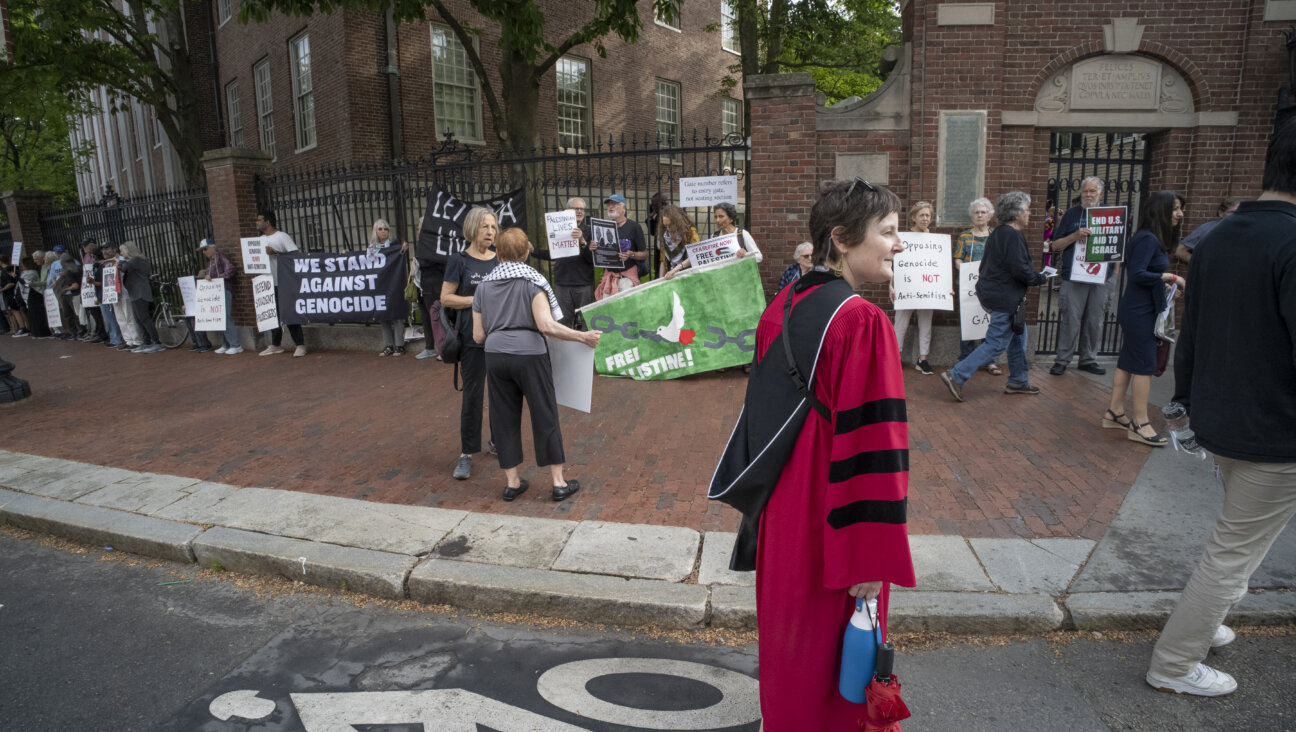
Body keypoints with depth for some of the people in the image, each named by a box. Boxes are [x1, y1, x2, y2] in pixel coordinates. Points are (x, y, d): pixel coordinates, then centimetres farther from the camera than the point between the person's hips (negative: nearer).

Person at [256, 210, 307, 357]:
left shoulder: (282, 236, -5)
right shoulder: (260, 239, 16)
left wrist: (275, 252, -21)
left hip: (282, 283, -7)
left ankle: (300, 345, -3)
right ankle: (275, 345, 20)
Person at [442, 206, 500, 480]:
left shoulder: (501, 259, 10)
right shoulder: (459, 261, -1)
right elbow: (446, 298, -4)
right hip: (474, 336, -4)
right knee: (472, 394, -1)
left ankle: (499, 440, 29)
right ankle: (466, 454, 8)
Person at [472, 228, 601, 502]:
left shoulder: (484, 285, 10)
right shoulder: (532, 281, -4)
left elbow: (478, 336, 9)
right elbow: (546, 325, -17)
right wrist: (583, 337, -9)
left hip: (495, 356, 4)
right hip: (529, 355, -4)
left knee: (504, 418, 12)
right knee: (545, 417, 5)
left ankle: (512, 483, 20)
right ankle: (559, 482, 12)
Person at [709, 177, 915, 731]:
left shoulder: (781, 306, 1)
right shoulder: (862, 322, -22)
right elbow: (871, 446, -23)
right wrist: (871, 558, -17)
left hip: (780, 504, 8)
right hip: (831, 517, -8)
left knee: (786, 633, 26)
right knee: (830, 649, 14)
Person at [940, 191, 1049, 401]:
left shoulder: (997, 233, 13)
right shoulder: (1013, 235, -17)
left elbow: (985, 264, 18)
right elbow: (1020, 269, -22)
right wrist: (1041, 278, -5)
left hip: (990, 294, 10)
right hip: (1004, 299, -10)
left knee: (1018, 336, 20)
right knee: (996, 343, -6)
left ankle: (1018, 381, 28)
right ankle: (956, 376, -9)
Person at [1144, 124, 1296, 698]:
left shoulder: (1215, 240, 4)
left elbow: (1188, 335, 11)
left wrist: (1188, 401, 20)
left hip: (1216, 422, 8)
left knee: (1239, 537, 27)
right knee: (1235, 553, 5)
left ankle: (1200, 624, 39)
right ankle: (1174, 665, 16)